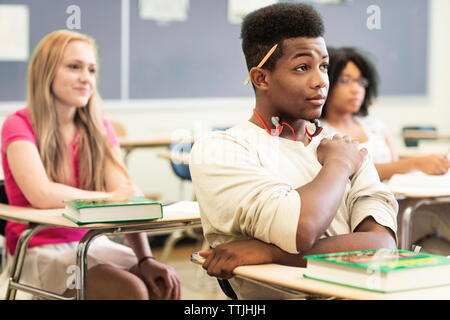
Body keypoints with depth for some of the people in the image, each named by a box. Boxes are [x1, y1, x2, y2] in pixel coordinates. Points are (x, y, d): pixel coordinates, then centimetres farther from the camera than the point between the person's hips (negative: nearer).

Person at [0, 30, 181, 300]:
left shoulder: (99, 128, 9)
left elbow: (127, 192, -6)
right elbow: (41, 195, -25)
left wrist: (145, 259, -20)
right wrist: (109, 197, -13)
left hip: (92, 244, 5)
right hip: (41, 252, -5)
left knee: (166, 284, -17)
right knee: (131, 291, -26)